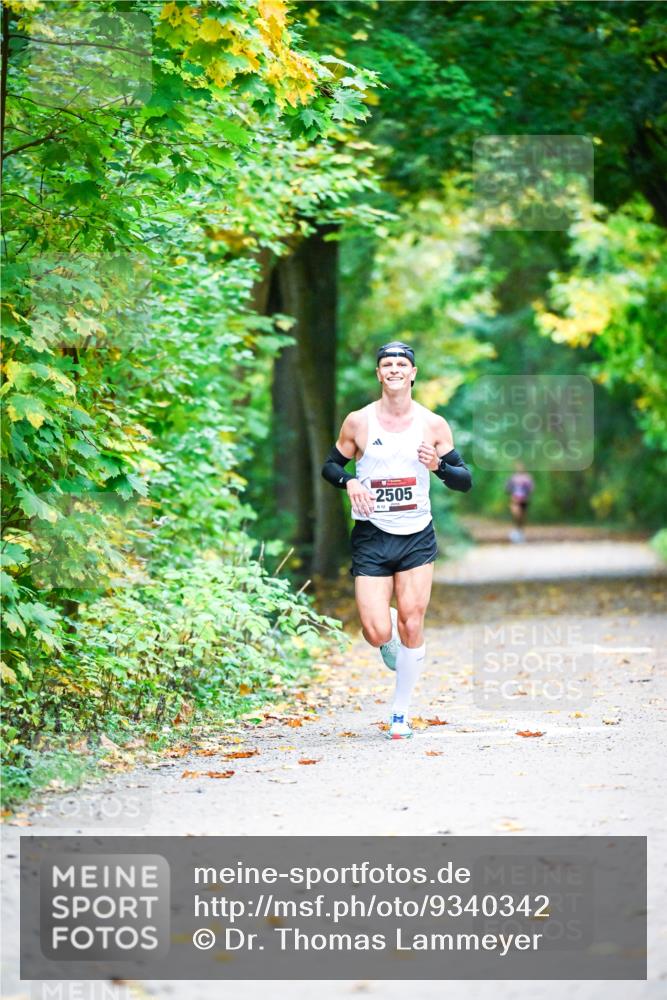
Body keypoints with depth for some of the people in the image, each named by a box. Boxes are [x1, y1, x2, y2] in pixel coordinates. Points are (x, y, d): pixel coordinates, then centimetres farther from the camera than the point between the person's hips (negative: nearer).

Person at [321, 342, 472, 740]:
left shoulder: (433, 424, 0)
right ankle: (388, 632, 29)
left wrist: (439, 466, -18)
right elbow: (330, 465, 12)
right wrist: (349, 481, -10)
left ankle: (401, 713, 11)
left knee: (412, 627, -5)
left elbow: (465, 480, 3)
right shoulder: (358, 422, 0)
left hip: (417, 537, 1)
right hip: (371, 538, 0)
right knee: (377, 634, -10)